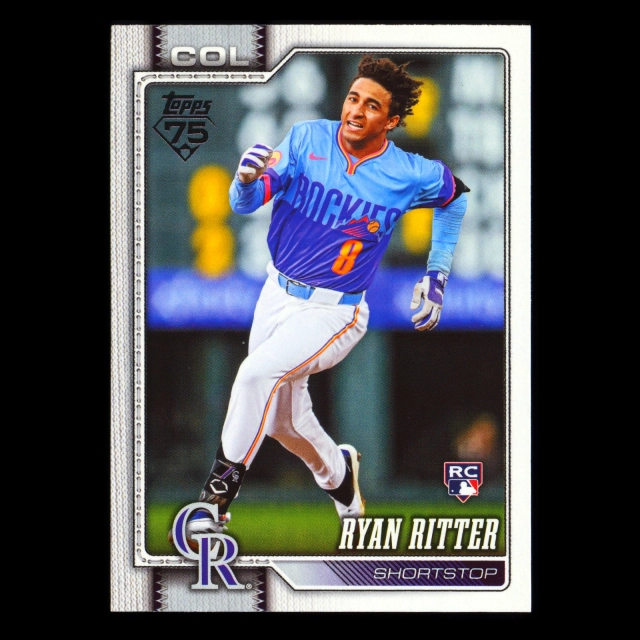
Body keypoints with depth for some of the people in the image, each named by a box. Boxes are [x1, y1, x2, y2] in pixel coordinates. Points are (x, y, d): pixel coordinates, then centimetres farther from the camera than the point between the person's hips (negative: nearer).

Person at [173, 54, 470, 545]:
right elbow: (244, 205, -14)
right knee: (283, 421, 17)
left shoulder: (411, 176, -13)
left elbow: (455, 195, 10)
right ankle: (337, 473, 48)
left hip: (334, 312, -4)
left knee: (258, 373, -28)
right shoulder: (307, 140, -9)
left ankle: (220, 491, -15)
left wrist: (436, 277, 8)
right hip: (277, 294, 4)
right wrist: (248, 179, -38)